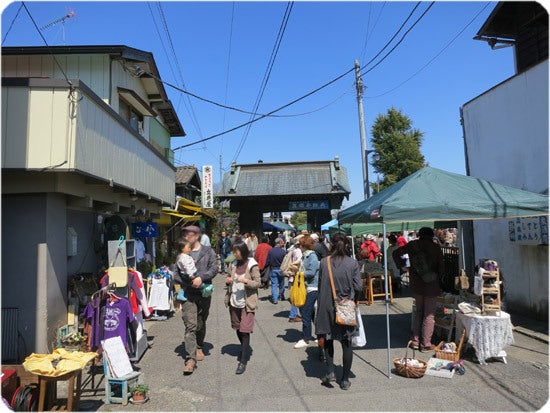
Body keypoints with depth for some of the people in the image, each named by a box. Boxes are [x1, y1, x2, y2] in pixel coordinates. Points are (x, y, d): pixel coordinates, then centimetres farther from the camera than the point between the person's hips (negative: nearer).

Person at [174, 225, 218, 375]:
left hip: (204, 292, 1)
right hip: (188, 293, -1)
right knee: (190, 326, -10)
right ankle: (191, 358, -8)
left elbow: (214, 268, -5)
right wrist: (188, 281, -13)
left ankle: (199, 347, 39)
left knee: (201, 324, 16)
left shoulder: (208, 251, 4)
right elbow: (176, 274, 3)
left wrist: (201, 277, -20)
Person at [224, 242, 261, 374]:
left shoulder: (252, 265, -10)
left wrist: (246, 280, -25)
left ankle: (243, 362, 2)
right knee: (238, 328, 18)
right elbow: (229, 279, 17)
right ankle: (245, 350, 41)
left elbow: (257, 283, -9)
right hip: (234, 302, 6)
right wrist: (227, 280, -6)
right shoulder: (233, 264, 5)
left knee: (245, 331, -6)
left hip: (247, 303, -6)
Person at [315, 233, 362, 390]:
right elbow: (358, 287, -8)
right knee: (347, 343, 11)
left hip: (328, 307, 0)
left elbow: (320, 285, -2)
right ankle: (345, 380, 18)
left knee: (327, 338, 20)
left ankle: (330, 372, 12)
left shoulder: (324, 262, -7)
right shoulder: (353, 263, -7)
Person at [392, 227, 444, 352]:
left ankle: (415, 341, 20)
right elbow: (441, 268, -3)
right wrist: (438, 279, 12)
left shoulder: (412, 245, -1)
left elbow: (395, 253, 4)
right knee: (429, 315, 7)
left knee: (419, 311, 19)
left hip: (415, 284, 3)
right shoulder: (436, 249, -7)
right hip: (431, 286, -3)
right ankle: (426, 344, 12)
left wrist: (402, 265, 9)